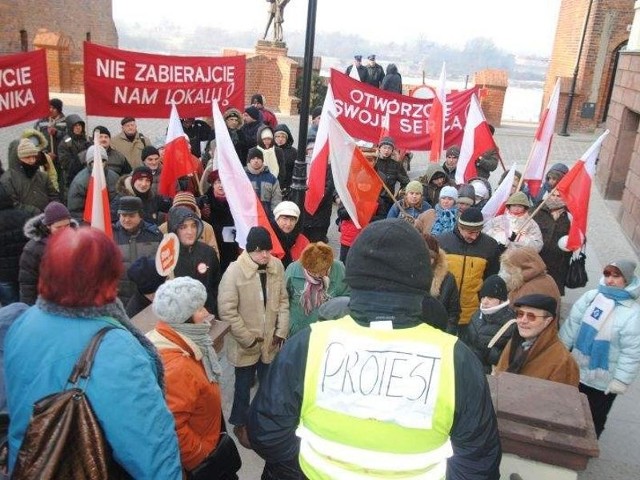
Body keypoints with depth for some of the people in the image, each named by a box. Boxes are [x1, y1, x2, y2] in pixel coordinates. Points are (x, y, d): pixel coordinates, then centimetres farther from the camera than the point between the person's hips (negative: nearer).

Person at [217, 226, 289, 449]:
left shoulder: (277, 266, -6)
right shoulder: (235, 271, -20)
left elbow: (283, 300, 2)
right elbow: (227, 311, -19)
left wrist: (281, 331, -4)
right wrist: (248, 338, -16)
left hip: (270, 342, 4)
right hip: (245, 345, -4)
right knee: (243, 386, 16)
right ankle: (240, 424, 38)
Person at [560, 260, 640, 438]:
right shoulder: (591, 297, -7)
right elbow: (571, 324, 0)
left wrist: (621, 380, -17)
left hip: (603, 382, -4)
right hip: (575, 371, 4)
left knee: (594, 420, 15)